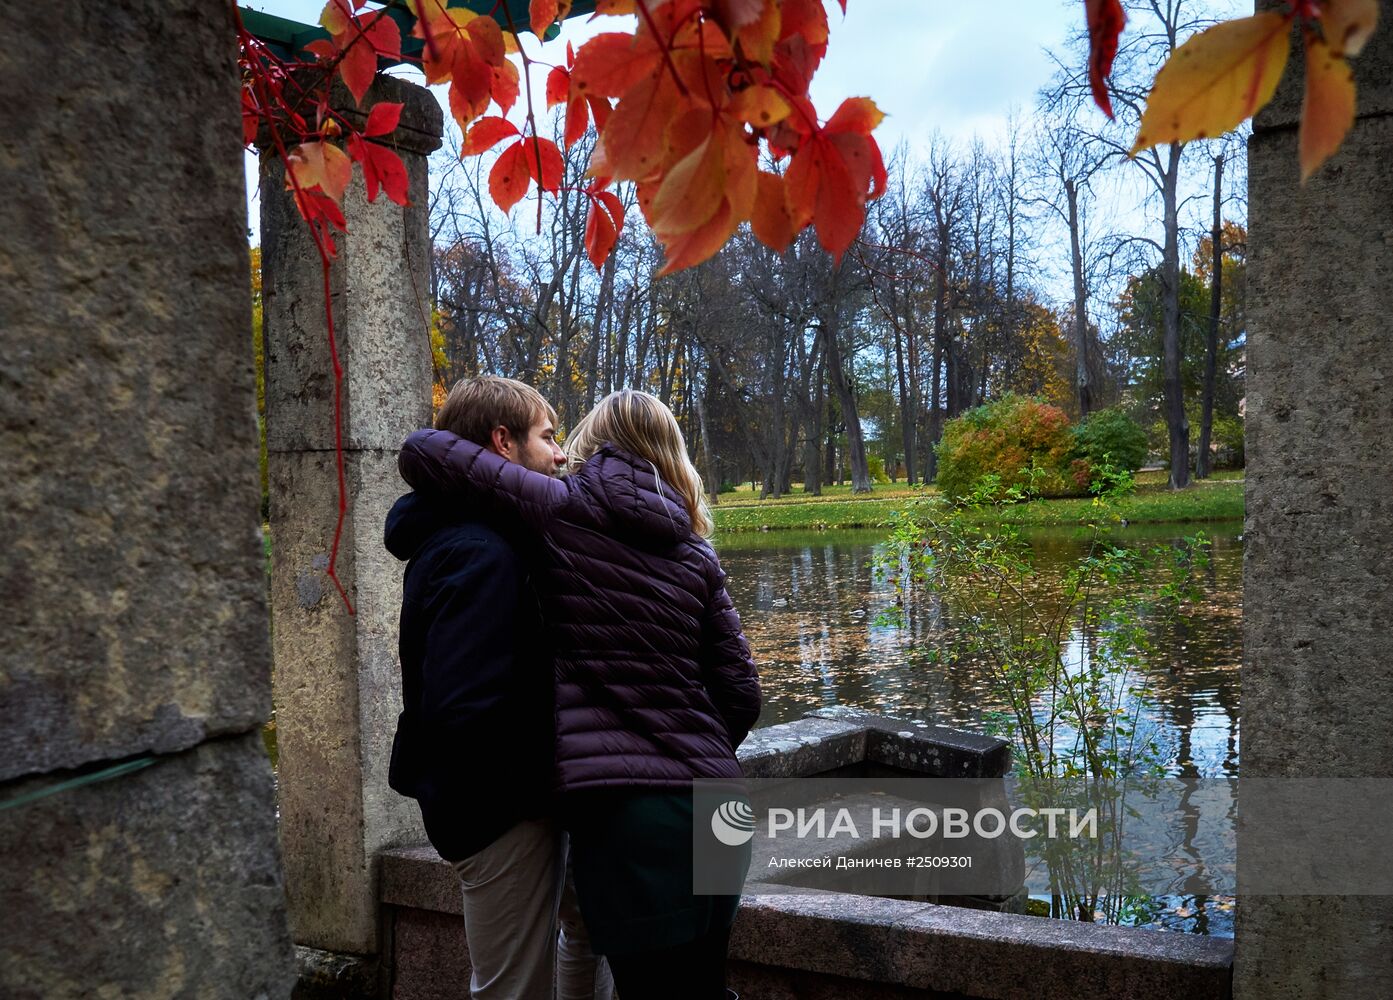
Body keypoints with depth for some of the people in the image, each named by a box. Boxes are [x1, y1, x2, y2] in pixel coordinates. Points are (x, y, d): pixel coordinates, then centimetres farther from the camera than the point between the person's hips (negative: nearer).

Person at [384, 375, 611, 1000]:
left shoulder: (477, 538, 9)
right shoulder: (481, 556, -24)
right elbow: (465, 711, -32)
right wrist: (542, 784, -19)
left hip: (508, 800, 10)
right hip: (503, 809, -10)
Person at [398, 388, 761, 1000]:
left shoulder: (565, 509, 0)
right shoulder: (695, 552, 11)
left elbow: (423, 450, 1)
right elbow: (740, 693, 8)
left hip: (619, 807, -5)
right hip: (713, 804, 5)